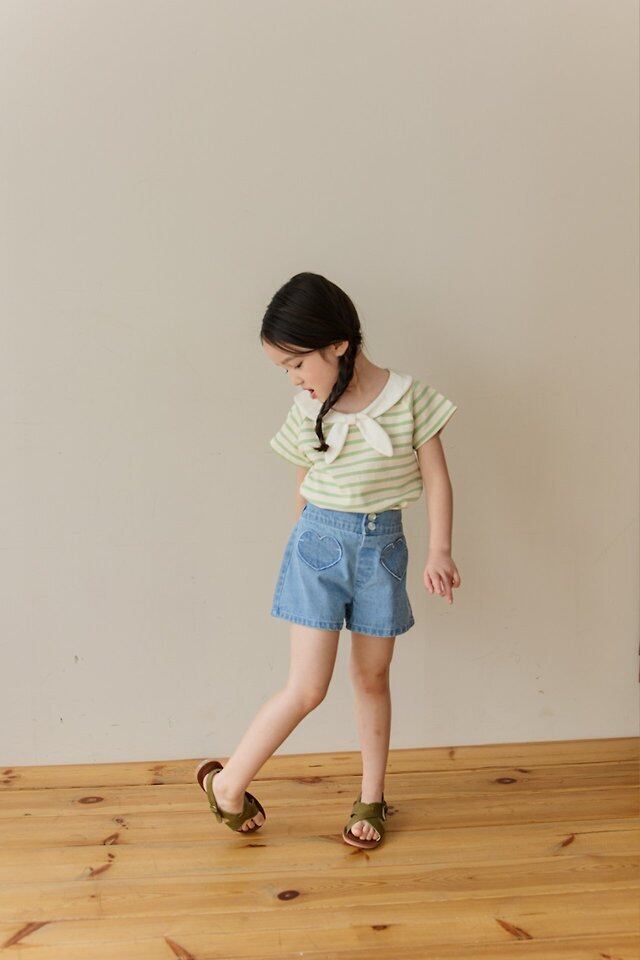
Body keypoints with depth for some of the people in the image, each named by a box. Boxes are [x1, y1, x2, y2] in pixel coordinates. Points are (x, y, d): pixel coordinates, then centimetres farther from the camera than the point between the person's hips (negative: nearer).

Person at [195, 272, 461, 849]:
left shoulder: (408, 396, -8)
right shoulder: (308, 410, -2)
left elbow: (436, 478, -3)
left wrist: (440, 551, -8)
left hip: (382, 546, 0)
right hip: (319, 542, 0)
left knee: (372, 678, 11)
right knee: (308, 688, -4)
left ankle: (372, 797, 29)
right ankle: (228, 784, 14)